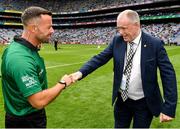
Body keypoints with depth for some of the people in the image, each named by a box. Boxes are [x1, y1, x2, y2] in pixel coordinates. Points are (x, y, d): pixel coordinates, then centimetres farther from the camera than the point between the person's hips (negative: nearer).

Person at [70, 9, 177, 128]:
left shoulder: (155, 44, -15)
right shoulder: (117, 40, -5)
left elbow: (168, 74, -13)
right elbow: (100, 58, -7)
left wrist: (169, 107, -17)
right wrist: (81, 72, -24)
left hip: (144, 103, -2)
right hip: (122, 100, 3)